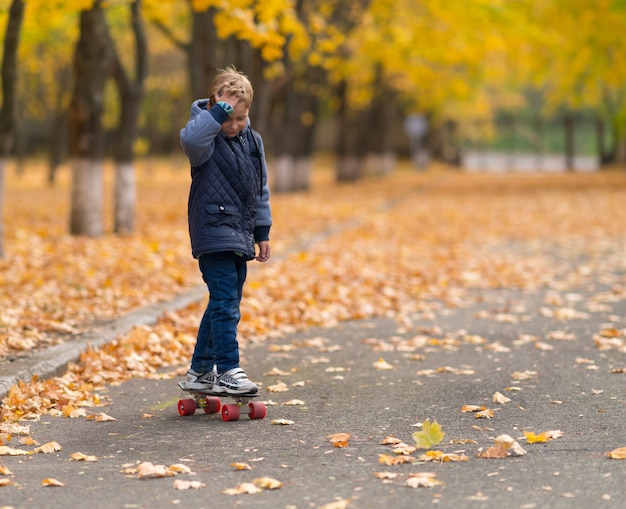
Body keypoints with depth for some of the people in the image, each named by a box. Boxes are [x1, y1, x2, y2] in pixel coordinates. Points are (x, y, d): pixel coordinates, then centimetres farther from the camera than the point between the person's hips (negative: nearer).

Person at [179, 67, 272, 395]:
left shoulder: (252, 141, 11)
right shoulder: (206, 138, -9)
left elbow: (261, 189, 17)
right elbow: (190, 140, -36)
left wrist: (262, 232, 15)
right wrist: (219, 112, -32)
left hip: (240, 238, 8)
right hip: (213, 234, -7)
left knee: (223, 305, 12)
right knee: (225, 303, -13)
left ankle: (200, 371, 21)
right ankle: (227, 371, -8)